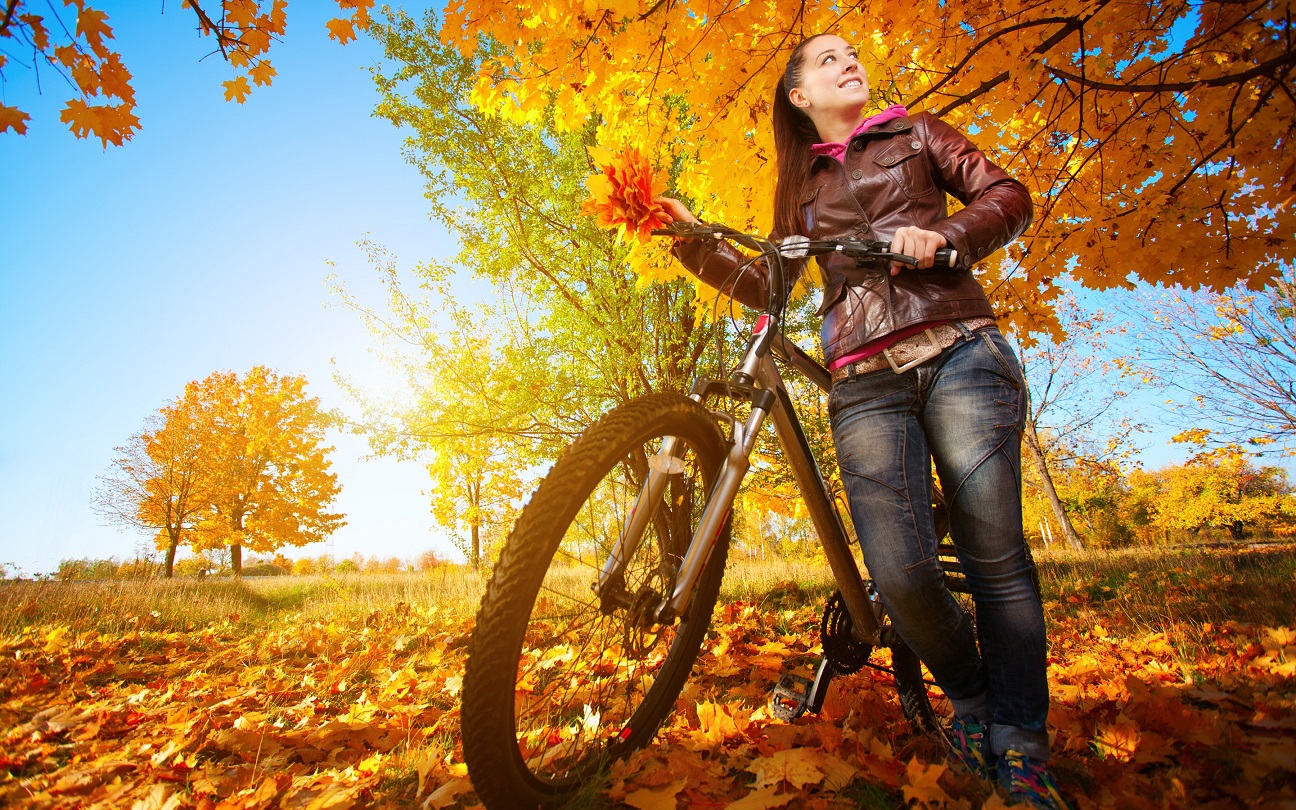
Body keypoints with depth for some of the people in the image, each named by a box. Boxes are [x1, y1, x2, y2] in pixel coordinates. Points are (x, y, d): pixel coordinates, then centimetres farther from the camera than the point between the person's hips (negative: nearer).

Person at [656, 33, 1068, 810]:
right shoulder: (803, 189, 26)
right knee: (903, 576, -13)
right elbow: (768, 286, 17)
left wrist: (944, 235, -9)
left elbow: (1008, 197, 12)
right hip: (865, 381, 1)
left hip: (957, 350, 0)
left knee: (996, 555, -9)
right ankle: (970, 699, 17)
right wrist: (693, 239, 8)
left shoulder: (914, 133, 23)